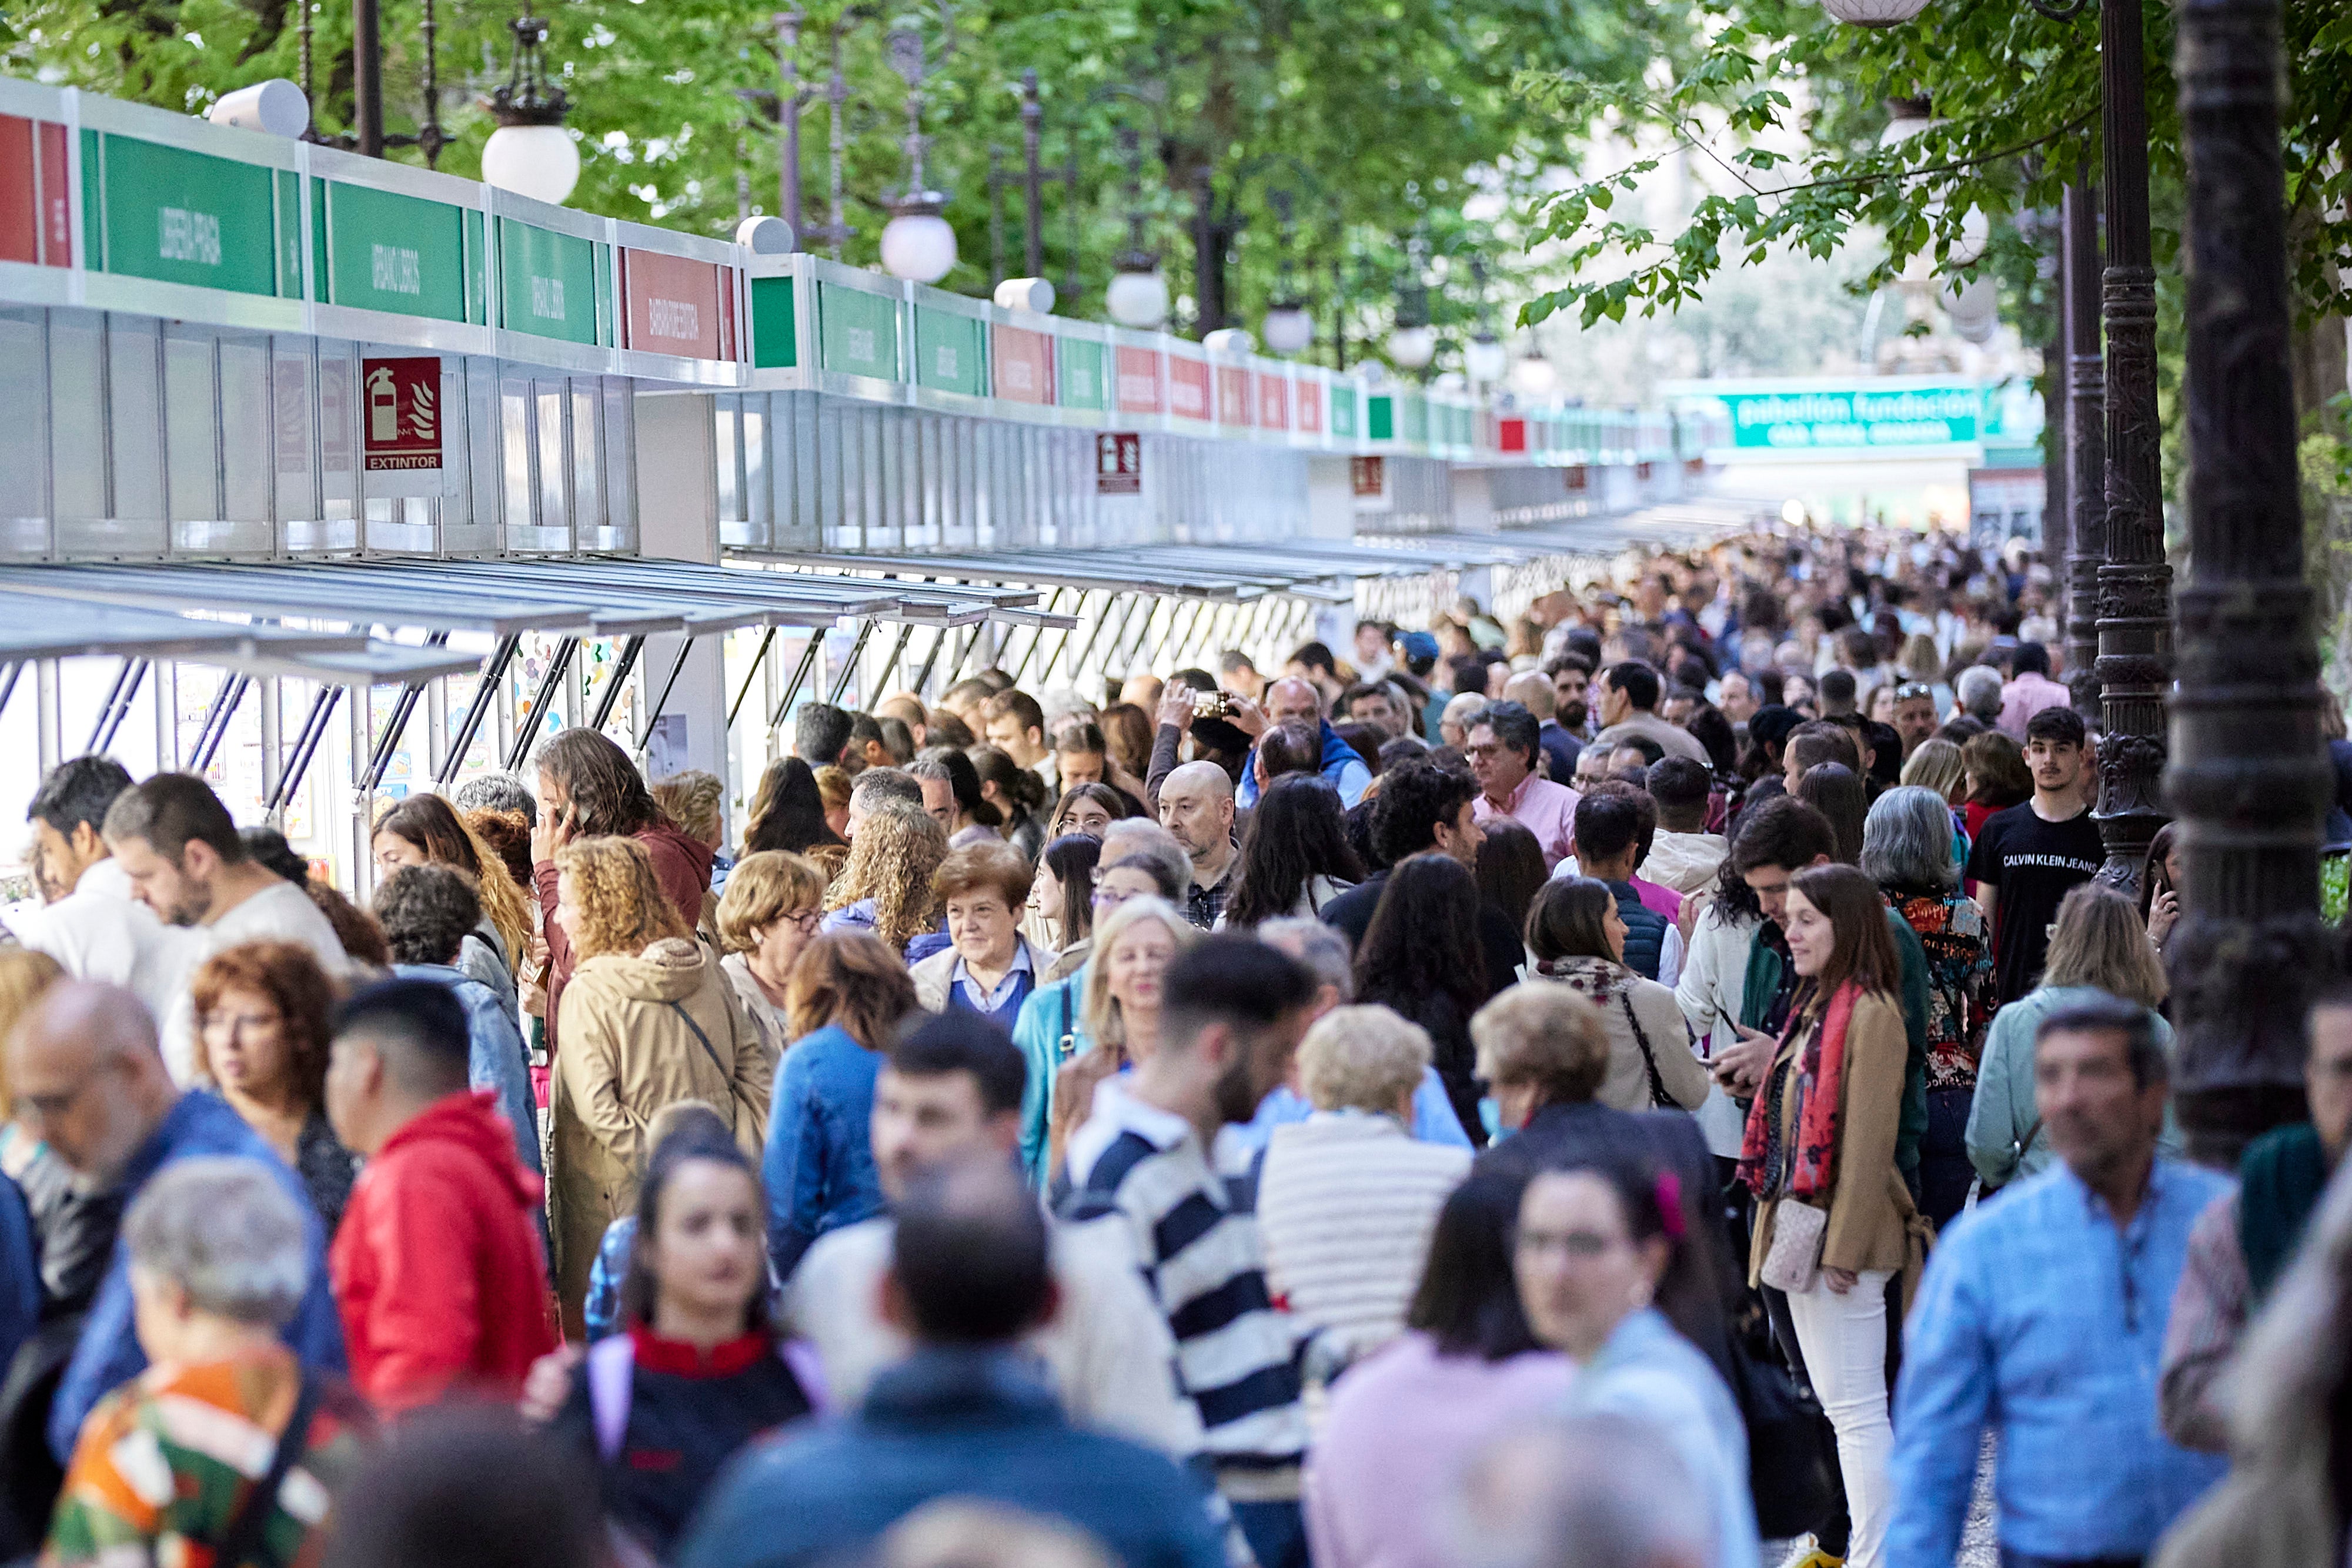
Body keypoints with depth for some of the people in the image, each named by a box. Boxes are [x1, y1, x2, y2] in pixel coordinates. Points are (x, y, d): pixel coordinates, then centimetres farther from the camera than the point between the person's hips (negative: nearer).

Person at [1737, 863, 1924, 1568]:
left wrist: (1844, 1247, -19)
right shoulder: (1816, 1006, 13)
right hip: (1800, 1223, 10)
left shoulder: (1870, 1014, -16)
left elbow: (1869, 1141, -18)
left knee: (1856, 1407, -6)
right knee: (1833, 1402, 15)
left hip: (1840, 1229, -10)